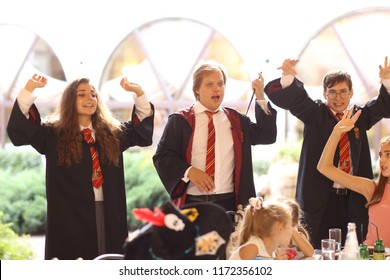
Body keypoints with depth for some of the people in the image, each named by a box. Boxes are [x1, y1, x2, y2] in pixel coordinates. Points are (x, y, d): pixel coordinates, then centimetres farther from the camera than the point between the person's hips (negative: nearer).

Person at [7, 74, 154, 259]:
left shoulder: (113, 133, 14)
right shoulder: (53, 134, 1)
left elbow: (144, 132, 21)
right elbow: (18, 130, -9)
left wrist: (139, 93, 10)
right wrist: (29, 89, -18)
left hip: (109, 215, 4)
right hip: (70, 215, -4)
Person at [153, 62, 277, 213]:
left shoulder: (236, 120, 14)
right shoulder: (180, 120, 2)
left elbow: (267, 136, 9)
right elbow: (162, 156, 0)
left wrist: (260, 98, 2)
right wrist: (189, 171, -17)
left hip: (228, 203, 2)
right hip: (192, 203, -2)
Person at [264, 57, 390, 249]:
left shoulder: (360, 116, 13)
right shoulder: (315, 114, 3)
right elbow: (293, 97, -9)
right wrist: (288, 77, -32)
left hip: (352, 200, 3)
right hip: (319, 199, -3)